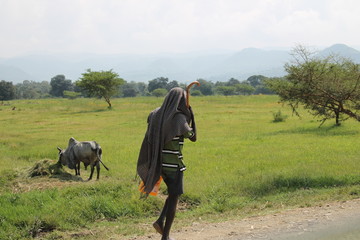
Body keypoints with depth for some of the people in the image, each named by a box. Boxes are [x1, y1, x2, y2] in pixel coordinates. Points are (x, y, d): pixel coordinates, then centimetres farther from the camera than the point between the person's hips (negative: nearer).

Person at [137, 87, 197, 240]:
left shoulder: (156, 115, 2)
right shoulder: (180, 118, -18)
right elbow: (193, 137, -6)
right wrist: (190, 116, 3)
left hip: (160, 163, 7)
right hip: (174, 164, -7)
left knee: (174, 192, 26)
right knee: (174, 198, 5)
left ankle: (160, 220, 12)